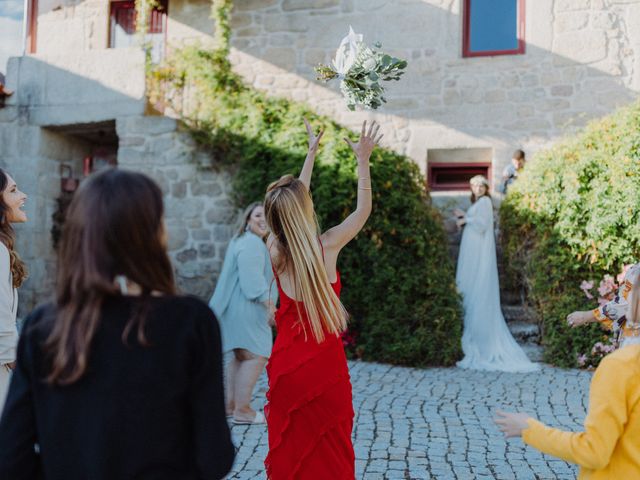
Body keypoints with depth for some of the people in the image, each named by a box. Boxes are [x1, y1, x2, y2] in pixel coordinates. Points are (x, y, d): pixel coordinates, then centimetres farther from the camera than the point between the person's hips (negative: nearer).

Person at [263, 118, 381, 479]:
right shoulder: (327, 246, -14)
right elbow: (364, 209, 2)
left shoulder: (275, 251, -5)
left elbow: (293, 205, 12)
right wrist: (363, 159, 10)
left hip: (287, 366, 3)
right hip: (325, 367, -3)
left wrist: (312, 153, 21)